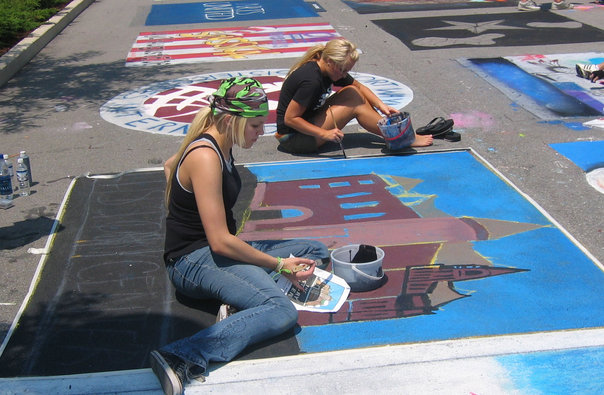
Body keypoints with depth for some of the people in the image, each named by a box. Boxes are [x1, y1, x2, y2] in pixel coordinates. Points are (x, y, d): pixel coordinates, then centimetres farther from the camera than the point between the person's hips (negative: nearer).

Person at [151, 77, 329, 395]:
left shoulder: (218, 145, 9)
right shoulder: (206, 158, -21)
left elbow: (170, 165, 31)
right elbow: (220, 242, -23)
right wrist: (280, 265, -15)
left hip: (221, 251, 10)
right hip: (195, 261, -10)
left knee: (316, 251, 13)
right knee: (281, 312, -32)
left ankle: (243, 298, -10)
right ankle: (180, 358, -39)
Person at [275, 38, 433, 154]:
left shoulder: (330, 70, 0)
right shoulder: (311, 81, -28)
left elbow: (358, 86, 13)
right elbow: (290, 118, -27)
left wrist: (380, 105, -2)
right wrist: (324, 134, -29)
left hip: (308, 122, 9)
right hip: (293, 139, -9)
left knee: (352, 91, 1)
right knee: (354, 103, -14)